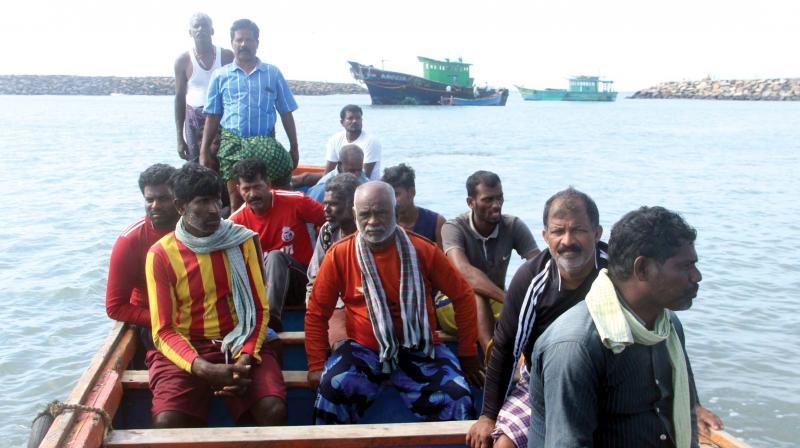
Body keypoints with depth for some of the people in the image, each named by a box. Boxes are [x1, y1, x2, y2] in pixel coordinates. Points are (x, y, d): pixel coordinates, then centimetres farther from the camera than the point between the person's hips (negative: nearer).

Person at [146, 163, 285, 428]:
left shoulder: (243, 240, 1)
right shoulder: (161, 255, -3)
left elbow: (259, 309, 2)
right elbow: (163, 330, -5)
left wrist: (245, 358, -16)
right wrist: (205, 369, -22)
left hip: (241, 345, 1)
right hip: (185, 349, -1)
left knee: (274, 410, -24)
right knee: (167, 422, -27)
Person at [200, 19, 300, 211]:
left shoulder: (273, 74, 8)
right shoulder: (220, 76, 9)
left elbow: (286, 113, 9)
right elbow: (212, 116, 10)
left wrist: (294, 147, 5)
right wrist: (204, 150, 4)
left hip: (266, 143, 0)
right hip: (232, 143, 1)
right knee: (237, 202, 0)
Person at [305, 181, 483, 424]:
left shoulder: (422, 250, -5)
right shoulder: (339, 255, -5)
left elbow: (462, 295, 4)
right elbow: (317, 313, 3)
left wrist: (468, 354, 4)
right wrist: (317, 364, -4)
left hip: (419, 350, 0)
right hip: (364, 349, 0)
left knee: (457, 401, -21)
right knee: (332, 389, -28)